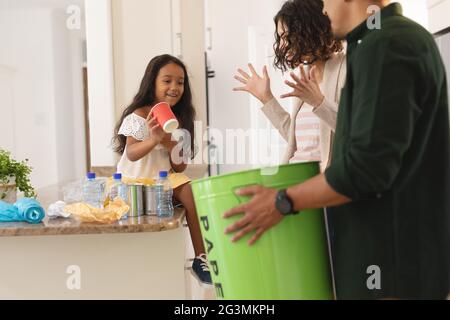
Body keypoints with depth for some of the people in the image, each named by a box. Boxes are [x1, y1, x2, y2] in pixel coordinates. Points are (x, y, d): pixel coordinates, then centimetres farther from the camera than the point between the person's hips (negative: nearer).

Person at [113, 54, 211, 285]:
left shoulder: (179, 121, 8)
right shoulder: (137, 116, -8)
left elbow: (180, 167, 5)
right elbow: (131, 154, -22)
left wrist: (171, 144, -15)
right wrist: (154, 140, -40)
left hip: (166, 177, 4)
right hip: (135, 179, -4)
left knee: (193, 194, -21)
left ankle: (200, 257, -13)